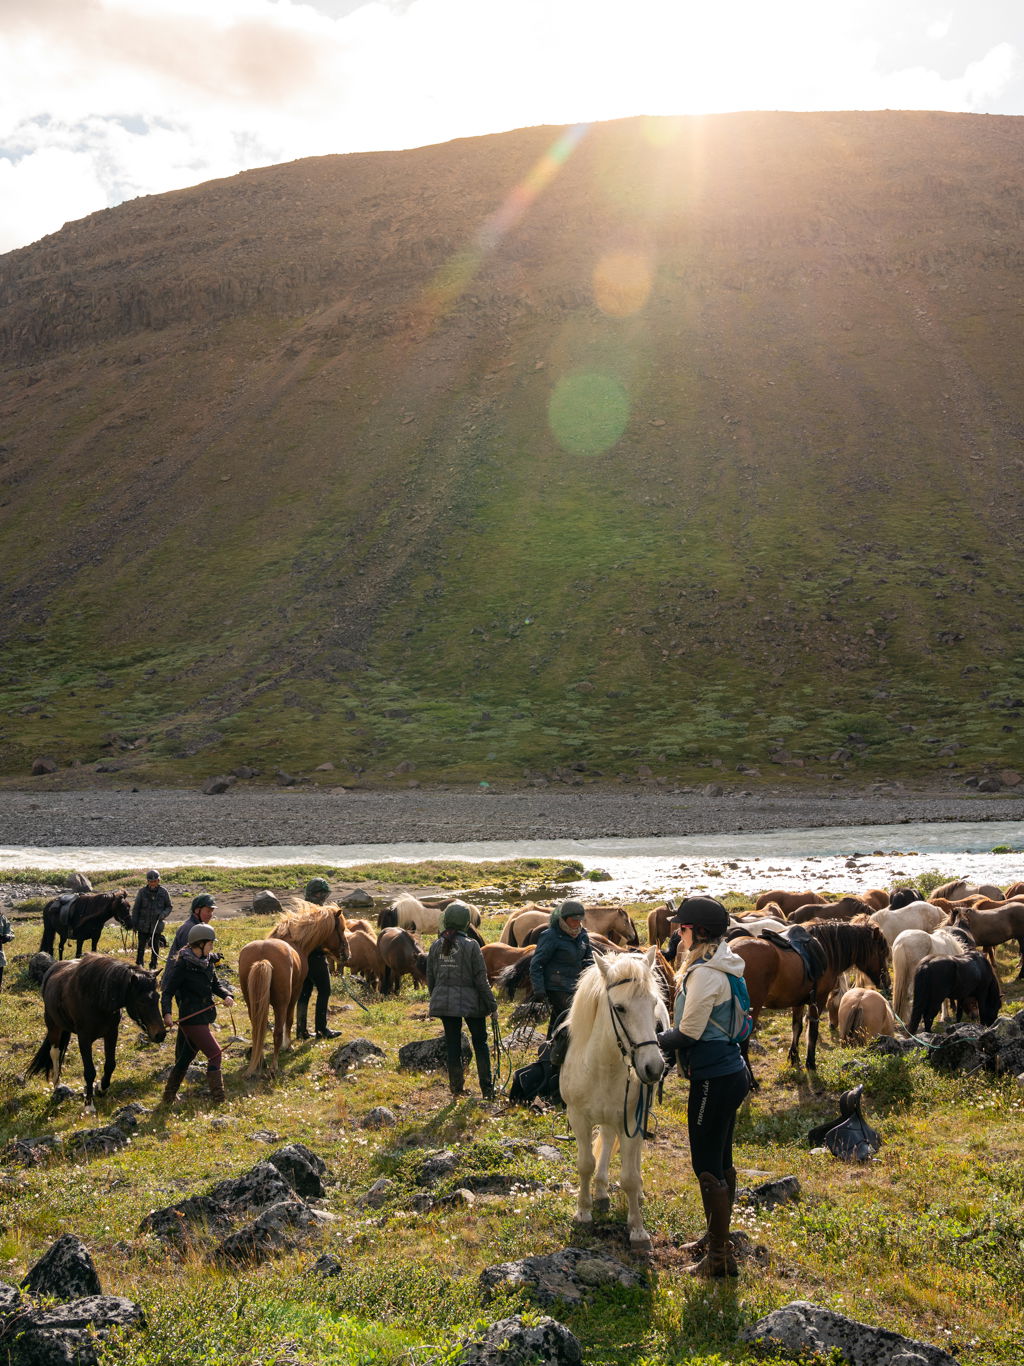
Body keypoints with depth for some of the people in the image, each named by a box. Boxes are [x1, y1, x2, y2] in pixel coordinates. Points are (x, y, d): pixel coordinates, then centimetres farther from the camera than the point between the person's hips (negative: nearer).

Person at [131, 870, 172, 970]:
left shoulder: (163, 892, -3)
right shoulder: (142, 892, -5)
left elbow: (169, 907, 7)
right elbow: (136, 909, 2)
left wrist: (163, 914, -14)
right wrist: (134, 924, 1)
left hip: (157, 925, 1)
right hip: (143, 925, -1)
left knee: (155, 946, 11)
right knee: (141, 946, 4)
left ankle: (153, 965, 23)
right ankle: (139, 964, 17)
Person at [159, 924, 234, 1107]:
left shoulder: (206, 962, 10)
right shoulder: (182, 965, -15)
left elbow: (215, 983, 15)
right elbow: (167, 992, -15)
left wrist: (226, 996, -5)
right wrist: (166, 1013, -30)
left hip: (203, 1019, 8)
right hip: (191, 1020, -8)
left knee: (185, 1059, 16)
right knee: (215, 1053, -9)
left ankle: (168, 1097, 27)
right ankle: (218, 1098, -3)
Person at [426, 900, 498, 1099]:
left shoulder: (436, 946, 0)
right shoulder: (471, 946, -12)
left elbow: (430, 978, 7)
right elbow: (480, 979, -10)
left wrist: (435, 999, 21)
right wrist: (492, 1004, -2)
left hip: (444, 1002, 3)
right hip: (471, 1001, -3)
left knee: (452, 1044, 11)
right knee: (480, 1043, 9)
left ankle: (457, 1086, 13)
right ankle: (487, 1088, 7)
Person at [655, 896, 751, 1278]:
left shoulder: (704, 974, -22)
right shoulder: (719, 967, 10)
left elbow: (688, 1034, -20)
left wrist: (654, 1042, -6)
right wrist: (669, 1043, 8)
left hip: (713, 1080, -10)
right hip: (730, 1072, 10)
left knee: (708, 1167, -1)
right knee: (719, 1161, 21)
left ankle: (719, 1255, 8)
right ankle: (716, 1236, 35)